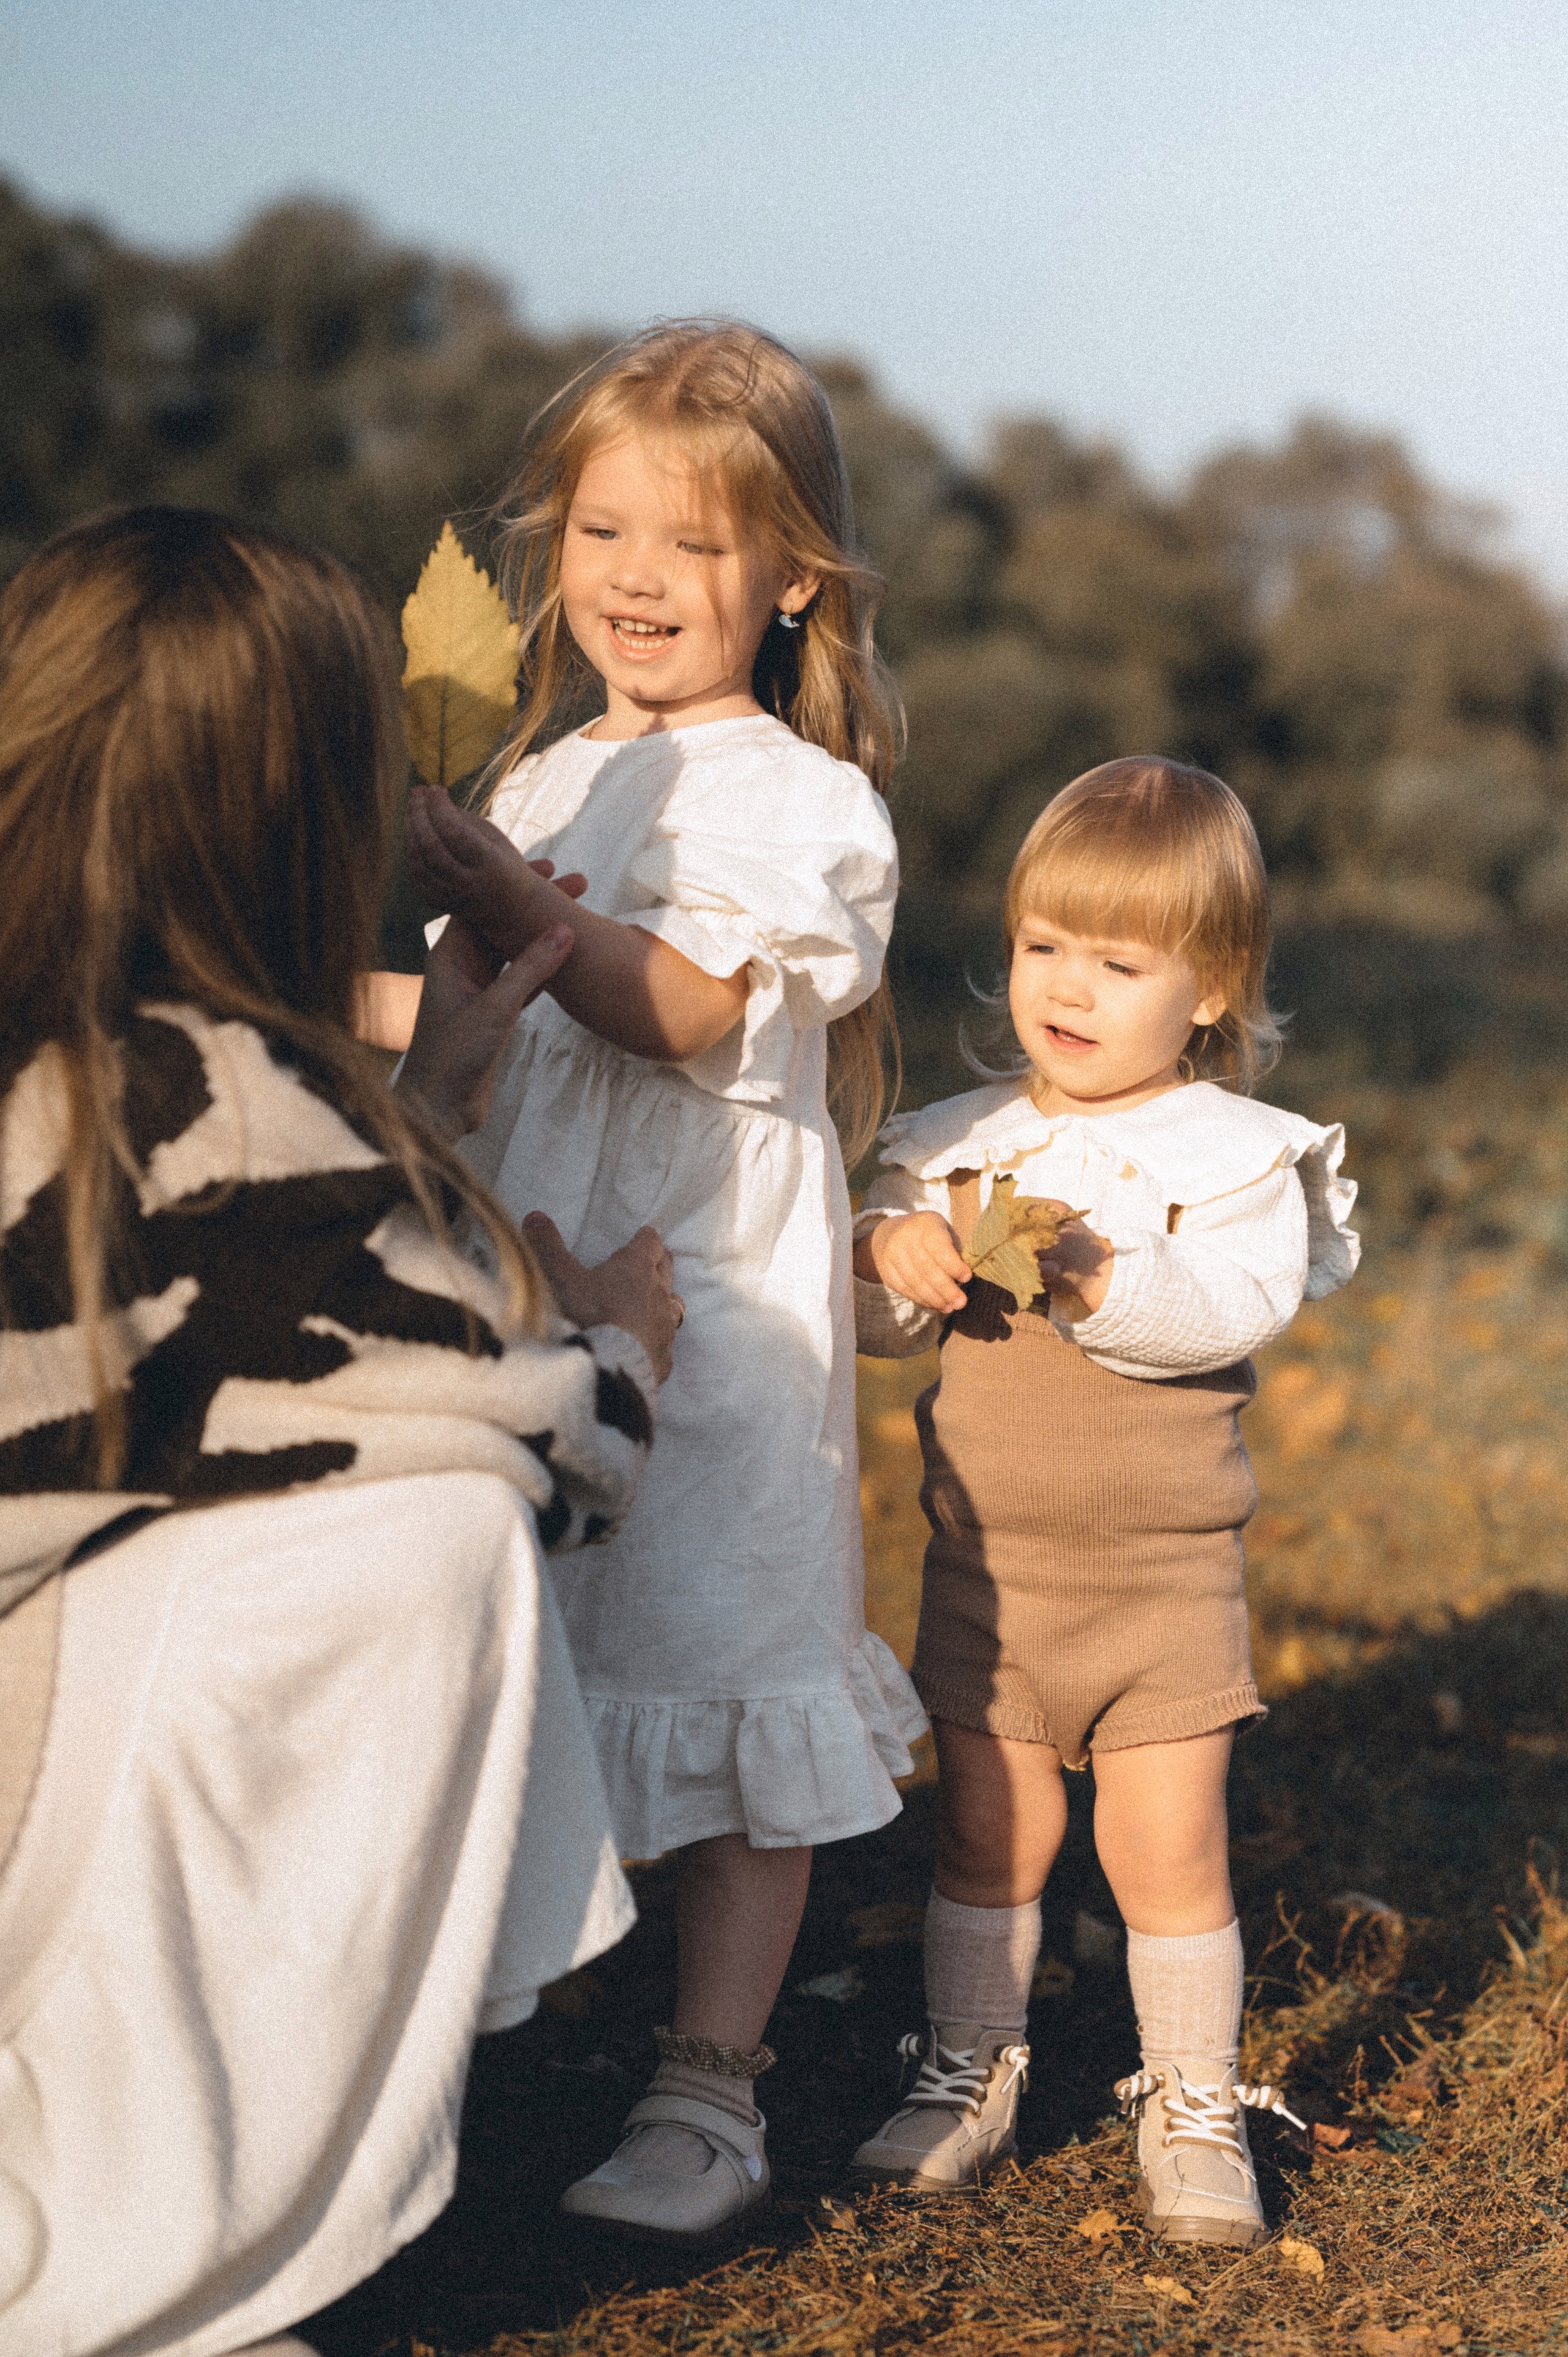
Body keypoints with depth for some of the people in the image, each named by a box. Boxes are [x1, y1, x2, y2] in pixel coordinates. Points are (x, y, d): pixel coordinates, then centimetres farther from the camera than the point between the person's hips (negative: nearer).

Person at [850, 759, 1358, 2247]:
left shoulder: (1236, 1153, -5)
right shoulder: (955, 1141, 5)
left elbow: (1237, 1305, -22)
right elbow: (873, 1322, 2)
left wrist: (1097, 1272, -35)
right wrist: (894, 1260, -19)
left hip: (1165, 1570, -3)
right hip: (984, 1563, 3)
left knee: (1169, 1847, -1)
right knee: (989, 1834, 10)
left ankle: (1191, 2107, 15)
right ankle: (966, 2076, 26)